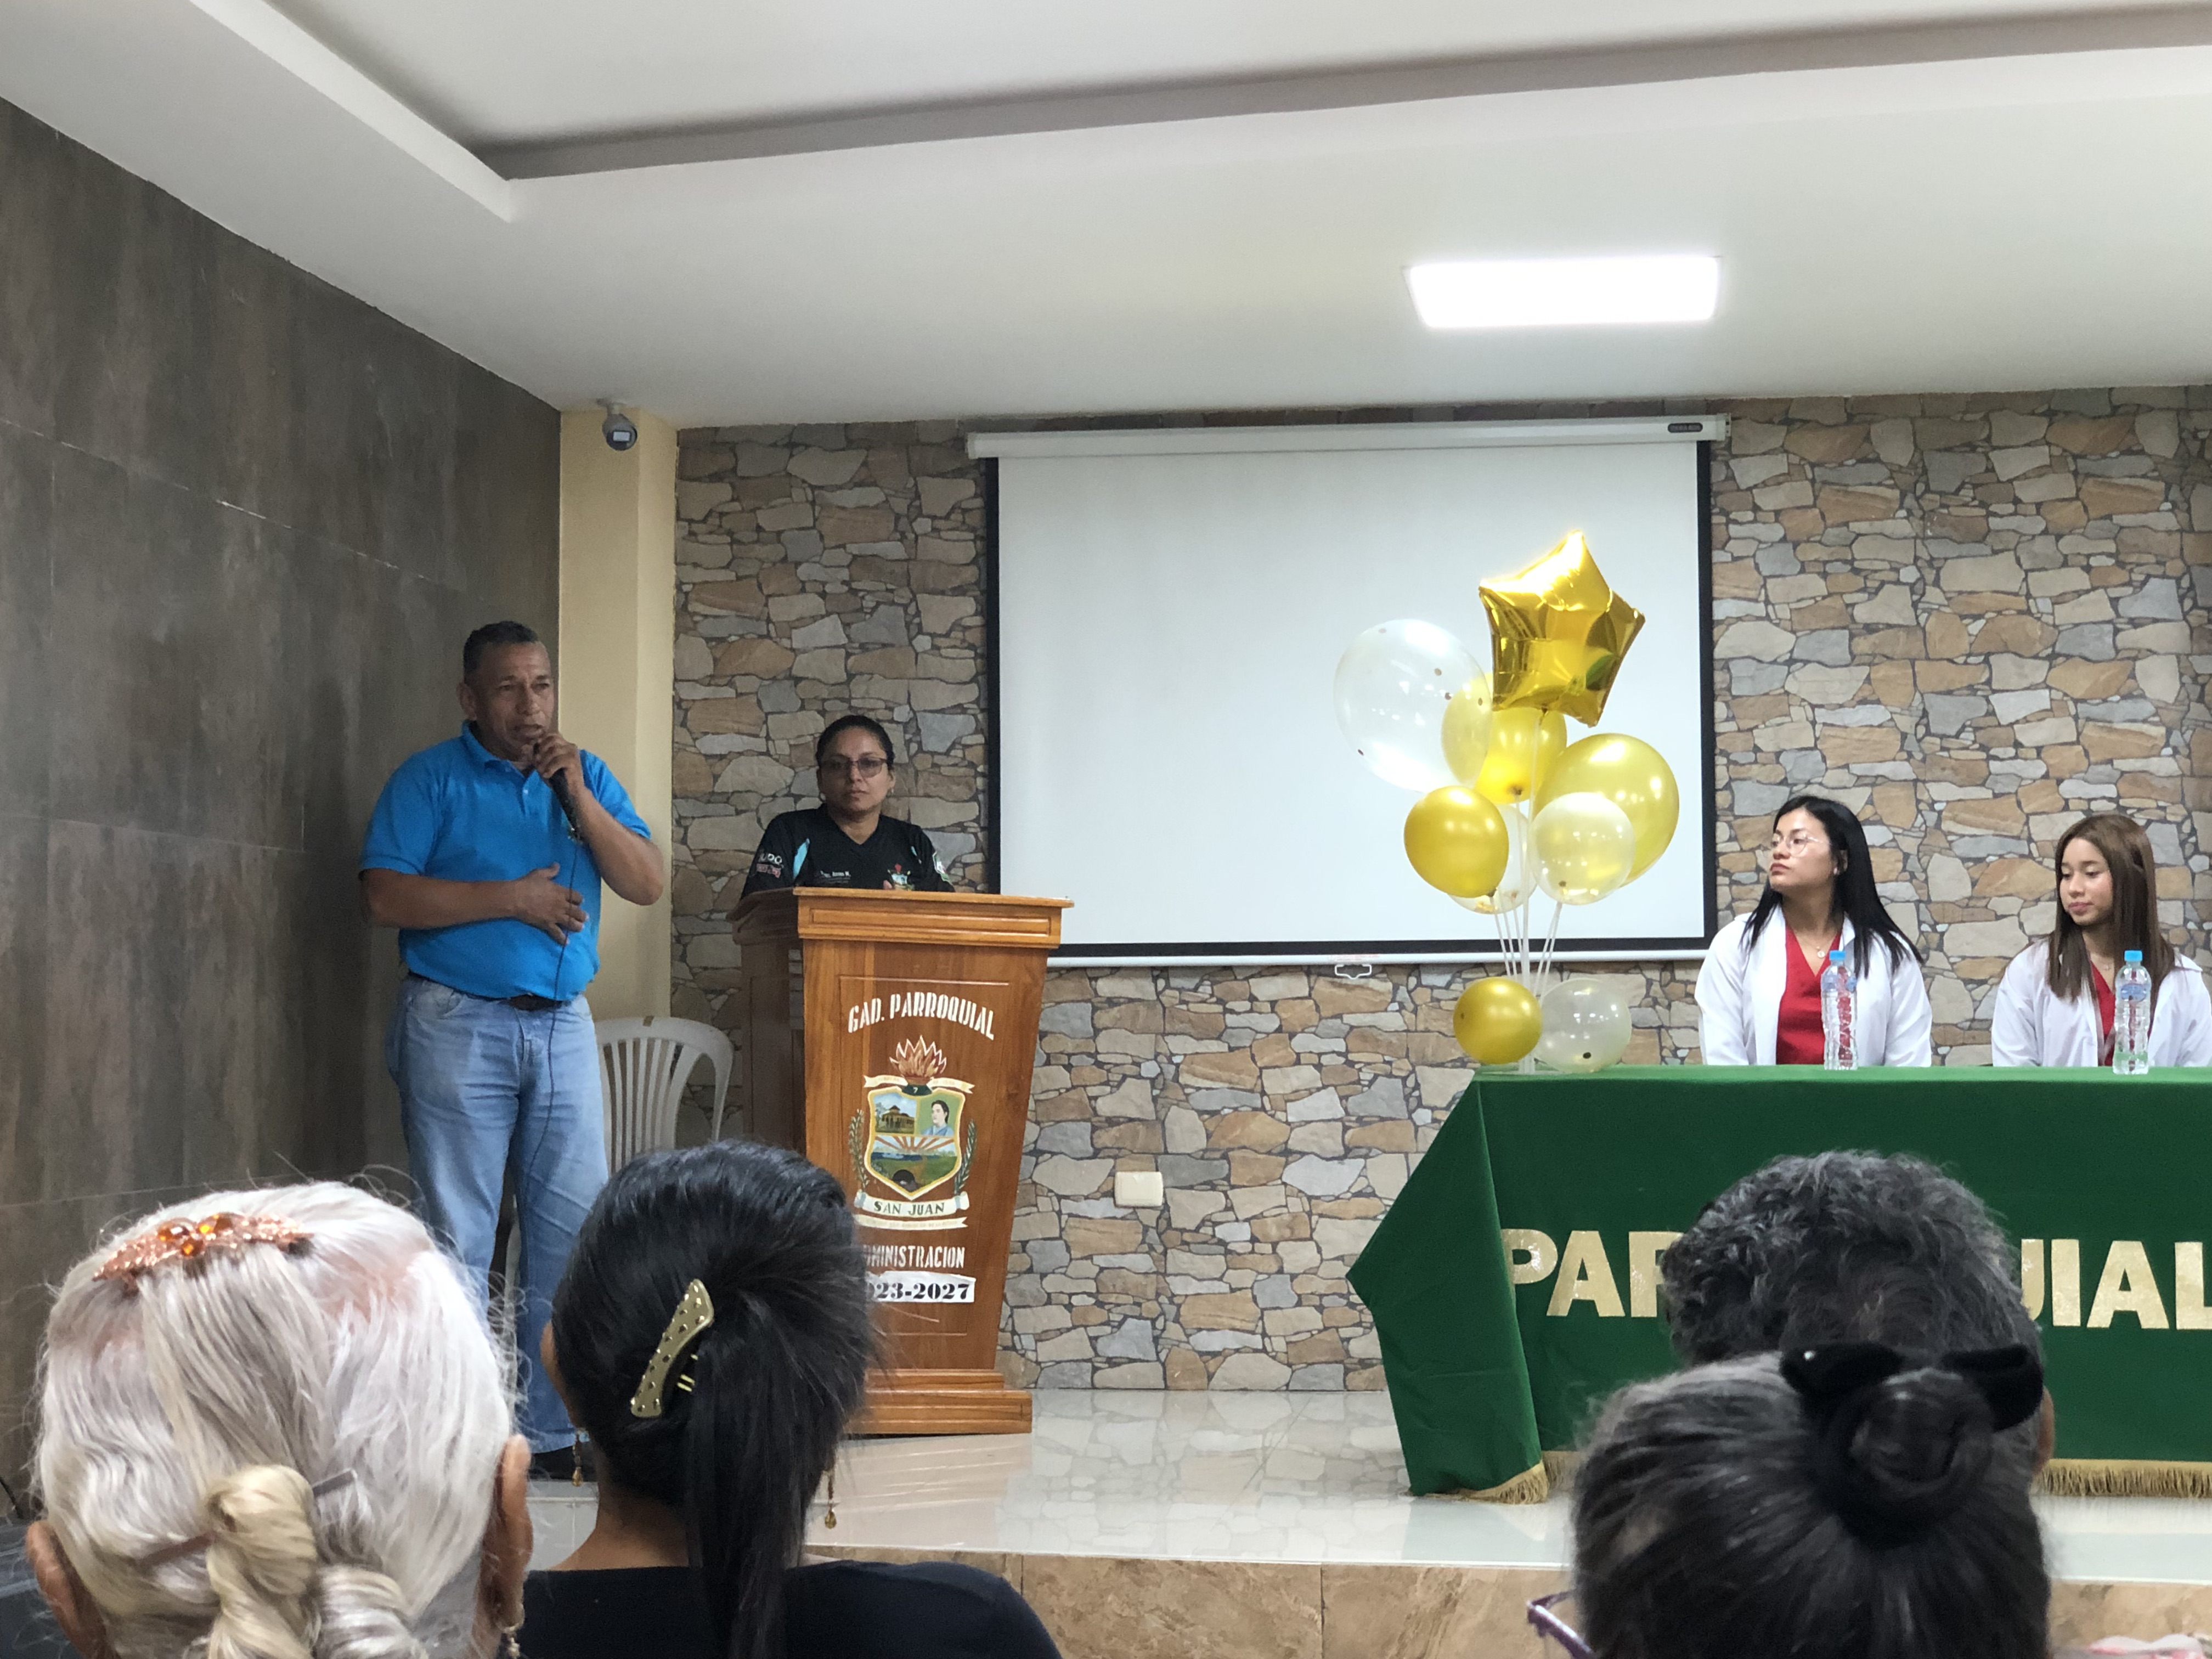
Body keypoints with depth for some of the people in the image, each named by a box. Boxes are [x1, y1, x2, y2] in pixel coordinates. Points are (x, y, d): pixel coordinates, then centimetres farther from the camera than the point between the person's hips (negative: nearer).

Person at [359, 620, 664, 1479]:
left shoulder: (585, 775, 13)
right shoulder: (430, 778, 1)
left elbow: (646, 884, 3)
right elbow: (385, 897, -10)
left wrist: (577, 794, -7)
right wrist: (513, 899, -12)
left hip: (563, 1022, 4)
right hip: (459, 1022, -4)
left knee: (572, 1233, 3)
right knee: (457, 1241, -2)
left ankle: (552, 1431, 11)